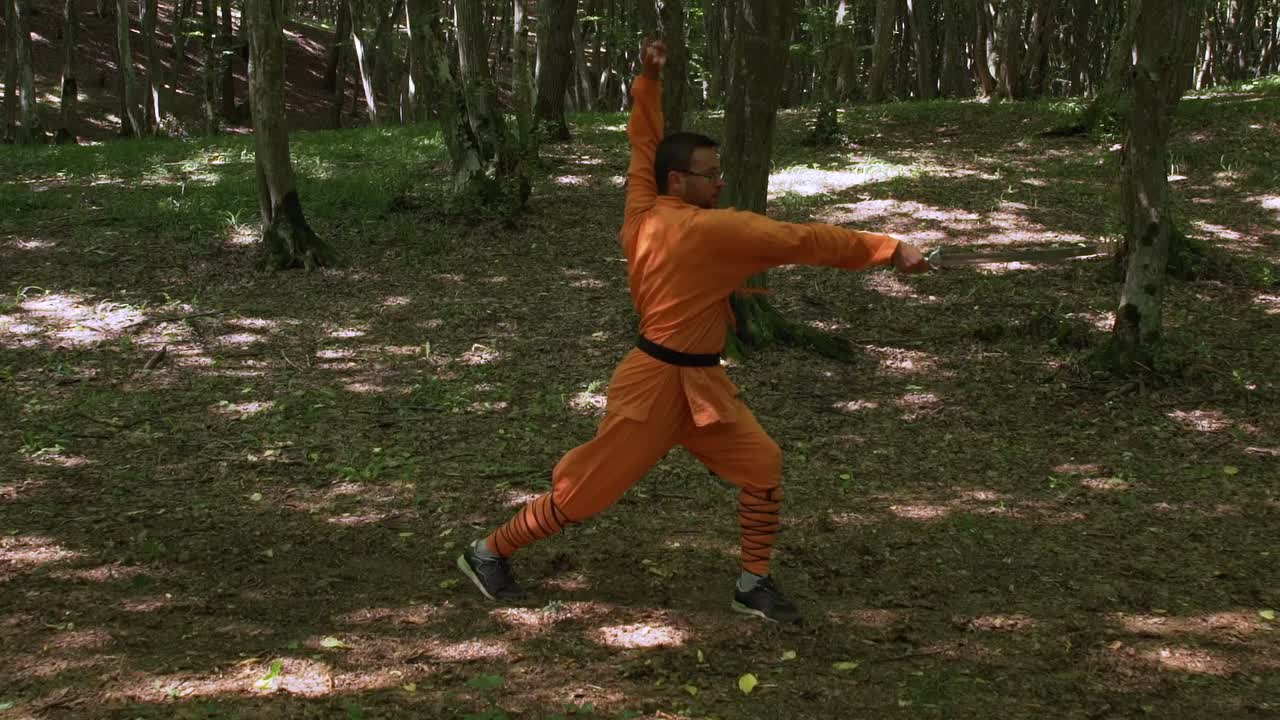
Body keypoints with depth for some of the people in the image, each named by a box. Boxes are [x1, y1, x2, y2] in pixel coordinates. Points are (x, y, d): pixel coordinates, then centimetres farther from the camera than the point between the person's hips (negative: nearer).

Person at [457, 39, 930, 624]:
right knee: (588, 488, 3)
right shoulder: (708, 229, -20)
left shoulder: (643, 213, 1)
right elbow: (802, 241, -19)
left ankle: (753, 584, 14)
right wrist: (889, 249, -15)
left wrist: (649, 82, 12)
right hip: (656, 383, -9)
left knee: (762, 466, 5)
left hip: (699, 383, 9)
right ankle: (489, 554, 21)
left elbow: (645, 145, 17)